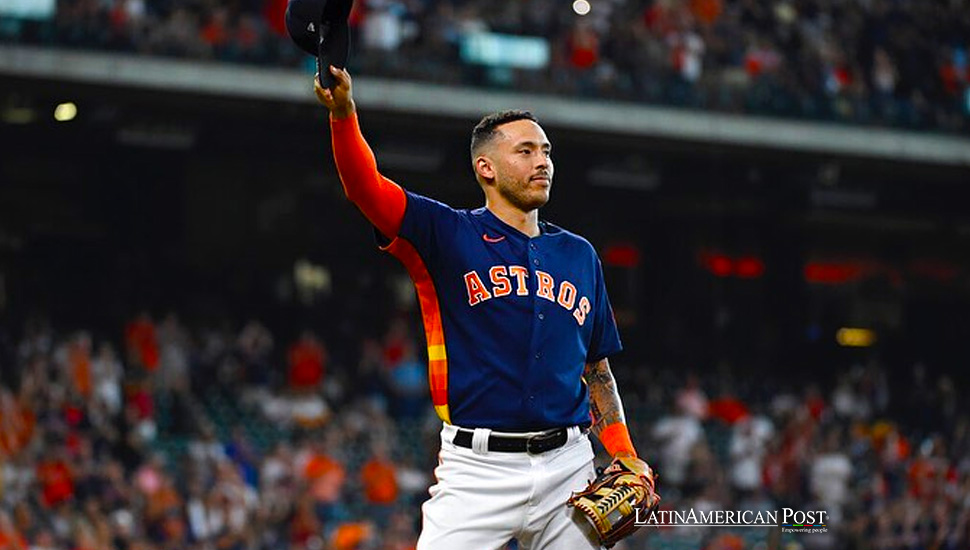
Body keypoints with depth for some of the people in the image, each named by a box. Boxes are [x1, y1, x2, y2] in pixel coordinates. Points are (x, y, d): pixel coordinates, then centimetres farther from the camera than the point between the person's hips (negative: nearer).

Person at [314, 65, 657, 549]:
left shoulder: (579, 254, 17)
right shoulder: (450, 236, 3)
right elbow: (366, 188, -13)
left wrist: (625, 457, 10)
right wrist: (343, 112, -30)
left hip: (567, 467, 4)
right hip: (478, 470, -4)